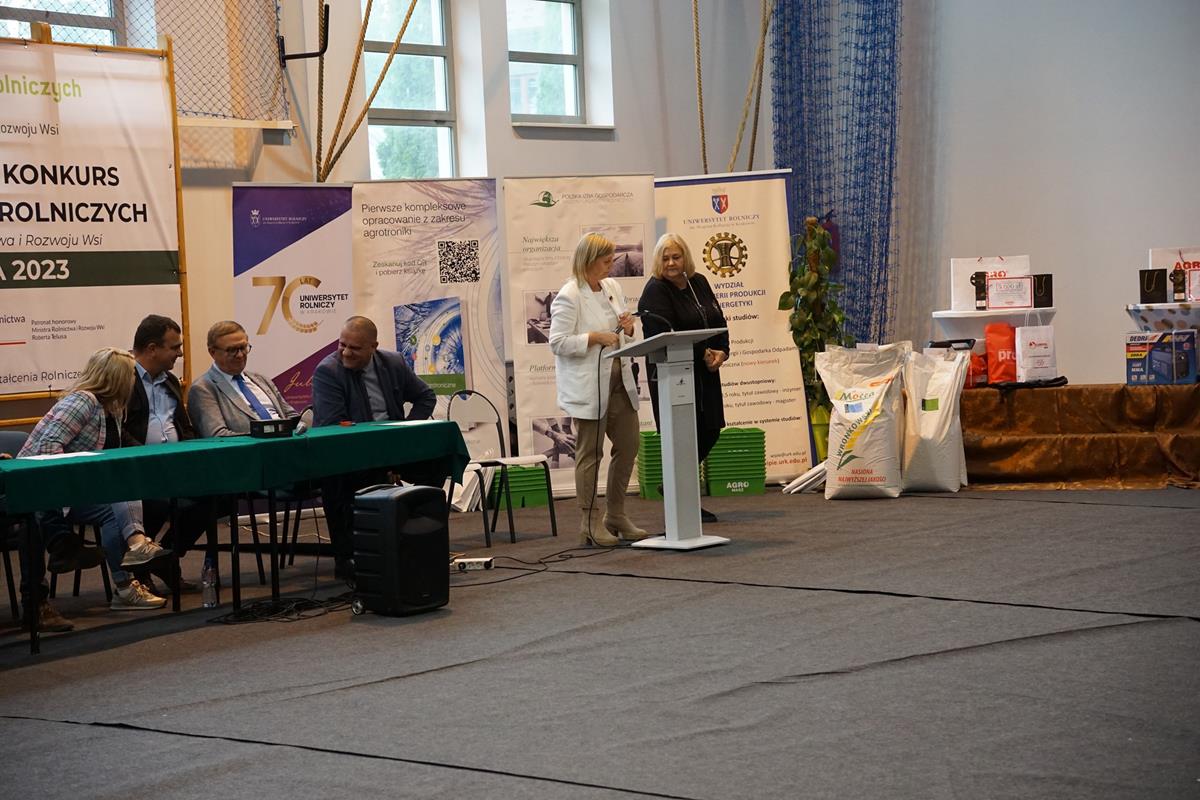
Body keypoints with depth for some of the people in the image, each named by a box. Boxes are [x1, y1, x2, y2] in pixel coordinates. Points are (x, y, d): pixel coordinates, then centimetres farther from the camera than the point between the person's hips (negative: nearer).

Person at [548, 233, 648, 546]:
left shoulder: (612, 287, 12)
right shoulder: (569, 297, -11)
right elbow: (558, 343, -14)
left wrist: (628, 327, 1)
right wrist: (596, 337, -20)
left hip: (618, 379, 8)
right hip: (588, 385, -8)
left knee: (628, 445, 10)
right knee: (590, 452, 0)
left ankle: (616, 515, 23)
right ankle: (590, 524, 7)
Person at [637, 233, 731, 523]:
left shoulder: (699, 283, 13)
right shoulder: (655, 291, -10)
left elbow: (718, 320, 14)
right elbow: (665, 335, -19)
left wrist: (721, 352, -4)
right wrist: (704, 354, -16)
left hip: (705, 373, 8)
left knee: (710, 431, 9)